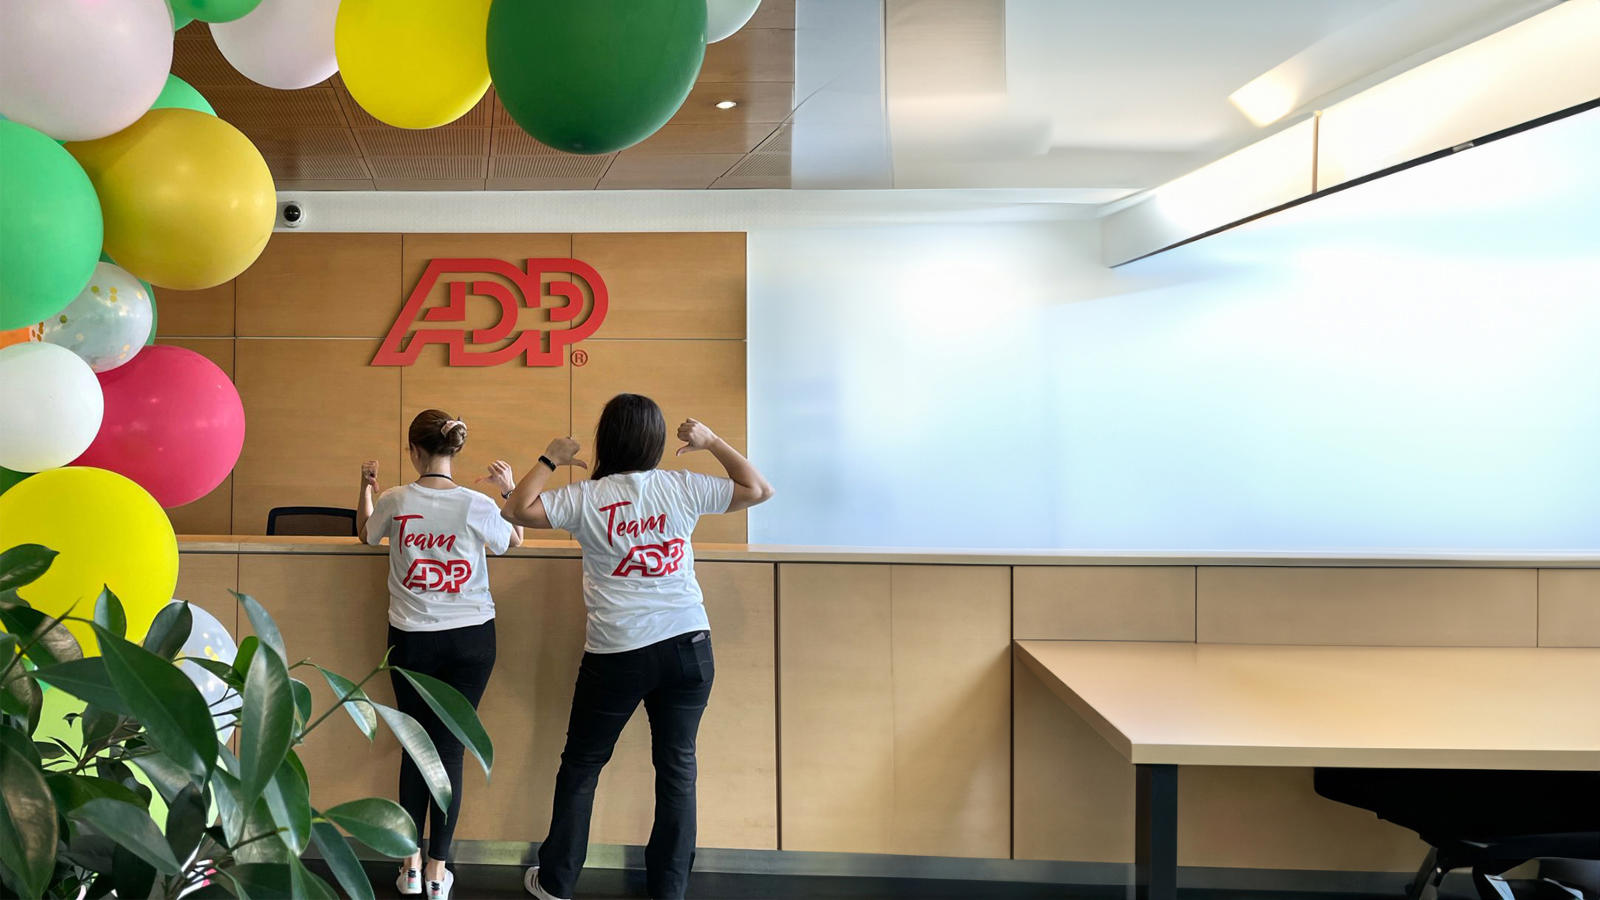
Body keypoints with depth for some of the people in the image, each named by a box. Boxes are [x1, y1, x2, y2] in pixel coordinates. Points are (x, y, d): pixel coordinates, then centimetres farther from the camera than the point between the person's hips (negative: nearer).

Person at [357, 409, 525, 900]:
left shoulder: (395, 501, -8)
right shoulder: (478, 505, -11)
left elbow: (365, 532, 15)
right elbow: (514, 541, 9)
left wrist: (366, 486, 26)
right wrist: (509, 491, 13)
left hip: (411, 639, 1)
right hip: (471, 639, -1)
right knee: (450, 749, 5)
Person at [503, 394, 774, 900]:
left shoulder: (585, 498, -4)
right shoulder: (683, 488, -1)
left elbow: (517, 510, 1)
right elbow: (760, 490, 8)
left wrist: (549, 461, 9)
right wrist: (712, 441, 13)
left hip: (616, 654, -1)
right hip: (688, 645, 1)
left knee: (581, 764, 16)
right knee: (677, 767, 12)